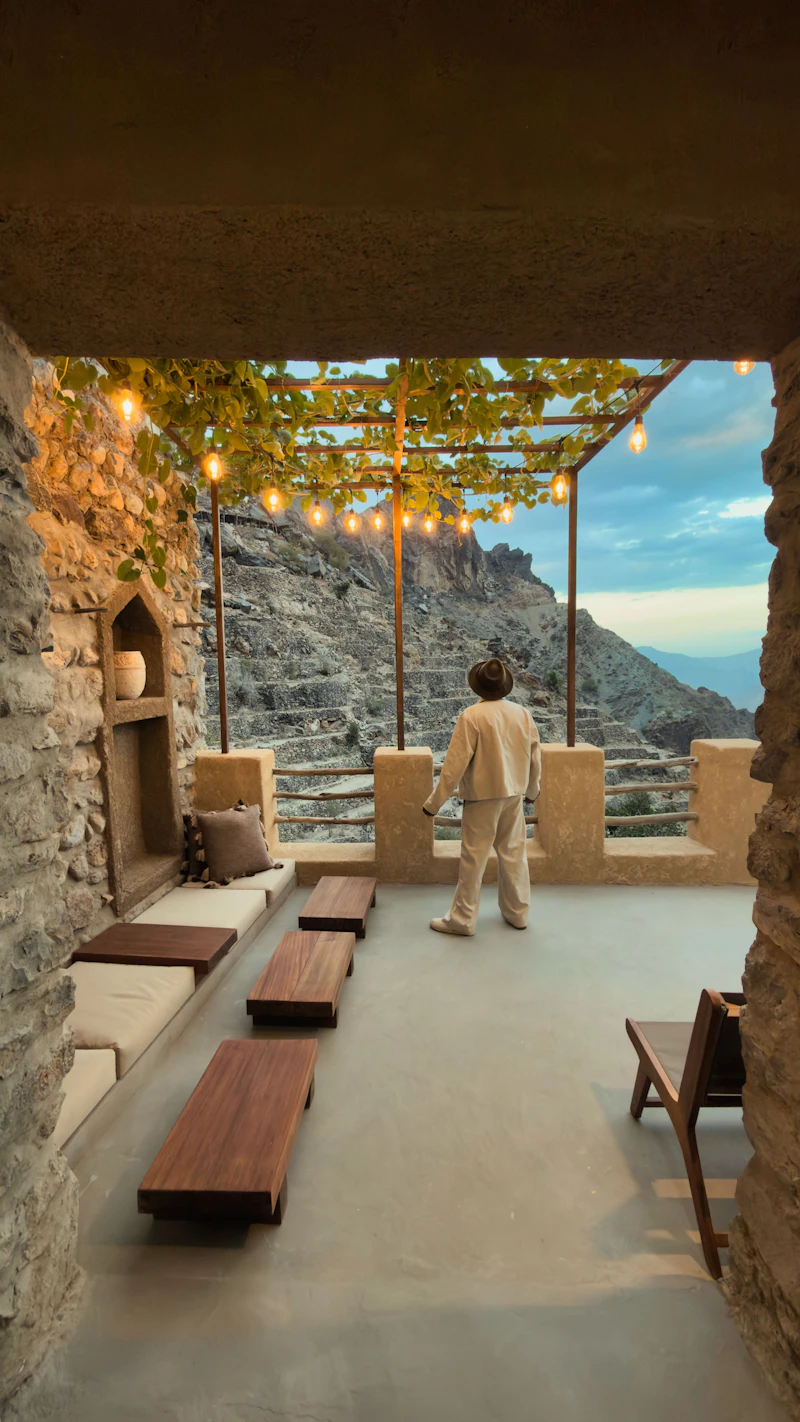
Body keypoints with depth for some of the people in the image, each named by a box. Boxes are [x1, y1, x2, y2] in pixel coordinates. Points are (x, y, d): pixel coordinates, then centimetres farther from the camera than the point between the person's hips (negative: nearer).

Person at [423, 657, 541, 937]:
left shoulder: (472, 716, -17)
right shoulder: (523, 714, -2)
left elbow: (455, 762, -18)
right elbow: (535, 758, 6)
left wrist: (435, 801, -9)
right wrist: (532, 789, 24)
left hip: (483, 796, -5)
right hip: (514, 795, 5)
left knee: (473, 858, 5)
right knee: (514, 852, 17)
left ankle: (462, 919, 16)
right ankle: (517, 913, 30)